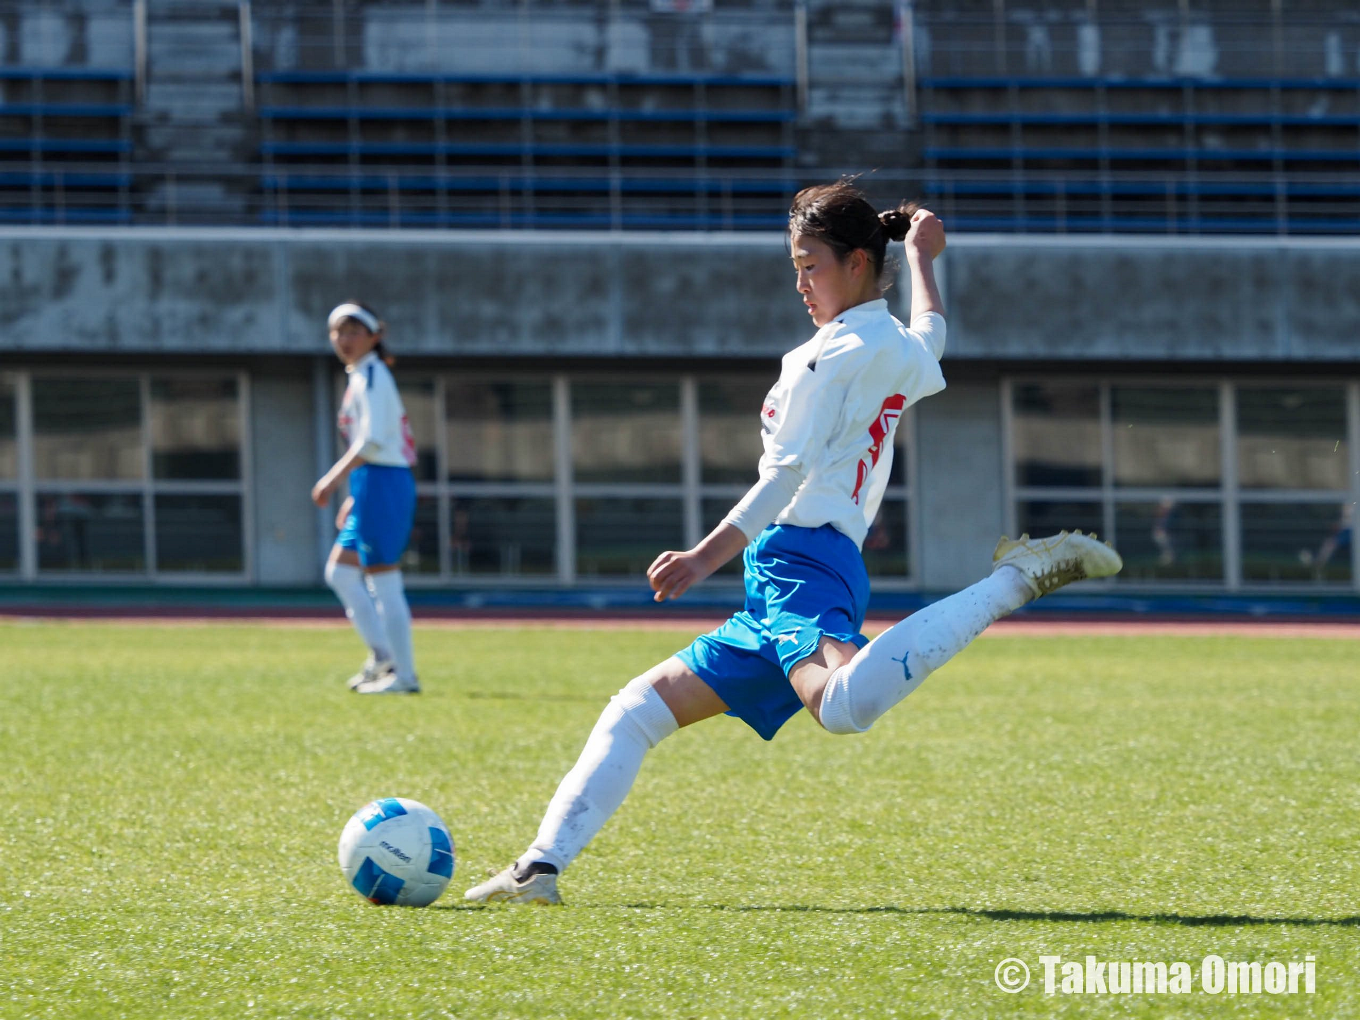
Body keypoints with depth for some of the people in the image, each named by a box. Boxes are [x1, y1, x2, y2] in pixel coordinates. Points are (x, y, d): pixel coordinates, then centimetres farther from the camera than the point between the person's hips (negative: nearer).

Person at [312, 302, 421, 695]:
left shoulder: (371, 377, -9)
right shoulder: (363, 378, 19)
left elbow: (373, 440, -20)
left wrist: (334, 478, -21)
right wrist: (354, 496, 21)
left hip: (381, 484, -10)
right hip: (372, 485, 10)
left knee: (384, 585, -8)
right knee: (339, 572, 12)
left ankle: (403, 675, -6)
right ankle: (382, 655, 9)